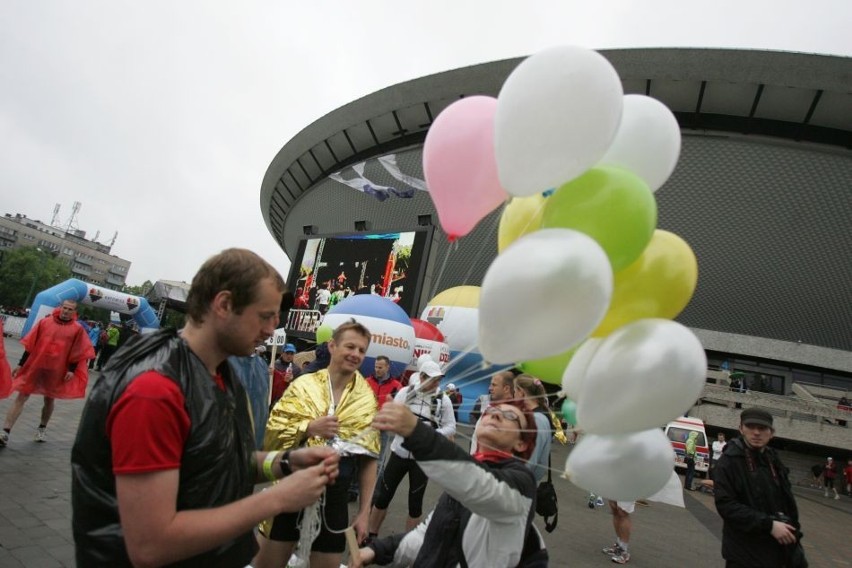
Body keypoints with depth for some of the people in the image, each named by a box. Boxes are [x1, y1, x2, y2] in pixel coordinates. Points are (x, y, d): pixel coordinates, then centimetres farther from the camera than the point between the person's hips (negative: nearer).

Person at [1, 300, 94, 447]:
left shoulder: (77, 329, -5)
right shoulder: (44, 322, -1)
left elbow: (79, 351, -3)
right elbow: (30, 345, 4)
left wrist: (72, 370, -9)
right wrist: (21, 364, 3)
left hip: (56, 371, 0)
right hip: (34, 366, 1)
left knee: (50, 399, 15)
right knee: (21, 397, -1)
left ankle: (42, 428, 34)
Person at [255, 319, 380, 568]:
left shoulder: (367, 401, -2)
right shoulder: (303, 385, -6)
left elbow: (369, 459, 2)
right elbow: (271, 434, -6)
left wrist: (364, 512, 1)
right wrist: (309, 427, -22)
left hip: (334, 499, 1)